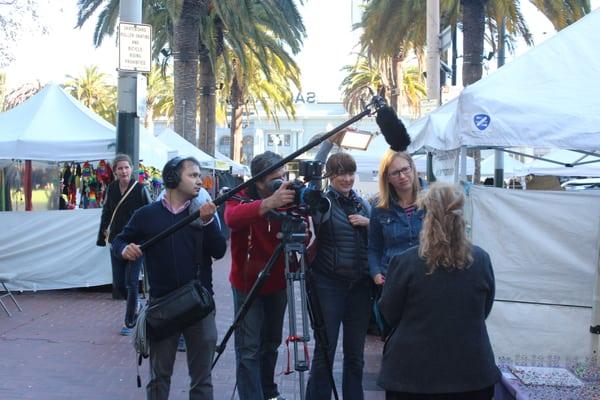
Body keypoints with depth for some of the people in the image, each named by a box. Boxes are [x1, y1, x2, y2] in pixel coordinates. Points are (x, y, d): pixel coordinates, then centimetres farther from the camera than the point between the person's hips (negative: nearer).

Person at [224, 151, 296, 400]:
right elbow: (232, 218, -38)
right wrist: (269, 203, -51)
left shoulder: (288, 198, -4)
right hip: (248, 283, -4)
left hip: (277, 283, 4)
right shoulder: (241, 196, -15)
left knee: (271, 343, 17)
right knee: (249, 349, -5)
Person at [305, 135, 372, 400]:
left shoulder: (363, 205, 13)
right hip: (328, 284, -5)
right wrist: (329, 142, -31)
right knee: (325, 352, 1)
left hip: (359, 285, 5)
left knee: (355, 354, 12)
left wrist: (369, 224, -1)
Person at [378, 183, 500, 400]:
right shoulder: (481, 259, -8)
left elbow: (389, 313, -3)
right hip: (471, 372, 2)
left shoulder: (404, 262, -16)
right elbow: (485, 310, 7)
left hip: (415, 372, -2)